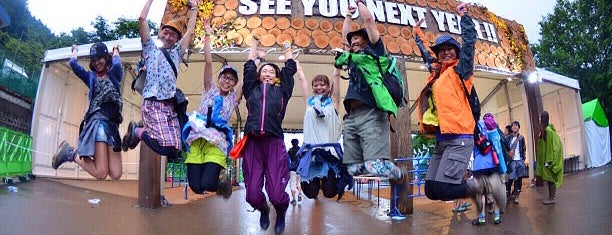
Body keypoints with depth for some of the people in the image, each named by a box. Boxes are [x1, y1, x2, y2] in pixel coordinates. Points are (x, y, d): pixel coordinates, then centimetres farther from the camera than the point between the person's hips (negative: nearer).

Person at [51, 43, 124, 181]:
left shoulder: (114, 75, 19)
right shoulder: (91, 77, 18)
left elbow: (117, 65, -2)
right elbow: (73, 63, 5)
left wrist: (115, 51, 17)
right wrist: (75, 50, 24)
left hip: (112, 124, 3)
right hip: (98, 121, -3)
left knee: (116, 175, -7)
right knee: (101, 174, -18)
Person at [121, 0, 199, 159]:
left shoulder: (176, 53, 24)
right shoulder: (151, 49, 14)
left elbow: (190, 30, 22)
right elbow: (142, 19, 6)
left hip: (171, 106, 5)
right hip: (153, 104, -5)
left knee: (173, 151, -7)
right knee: (165, 147, -23)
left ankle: (143, 129, 19)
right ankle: (136, 131, 8)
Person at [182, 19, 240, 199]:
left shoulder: (233, 98, 16)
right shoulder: (210, 89, 14)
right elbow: (208, 62, 5)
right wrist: (207, 35, -1)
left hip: (217, 141, 0)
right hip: (197, 138, 1)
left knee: (207, 184, -18)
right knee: (195, 186, -9)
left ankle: (221, 175, 16)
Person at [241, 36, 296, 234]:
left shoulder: (282, 91, 18)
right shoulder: (252, 89, 20)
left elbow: (290, 69, 26)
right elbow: (249, 67, 27)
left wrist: (287, 49, 41)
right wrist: (255, 44, 40)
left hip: (274, 142, -1)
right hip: (252, 142, 1)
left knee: (277, 194, -8)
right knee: (252, 195, -4)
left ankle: (281, 213, 28)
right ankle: (263, 210, 33)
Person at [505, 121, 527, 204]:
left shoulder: (521, 137, 8)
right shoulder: (508, 137, 1)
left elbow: (524, 149, 10)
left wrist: (523, 159, 4)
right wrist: (508, 154, -10)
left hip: (520, 160, 3)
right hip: (511, 160, -2)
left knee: (519, 179, 3)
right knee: (510, 178, -6)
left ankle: (516, 195, 12)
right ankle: (507, 195, 7)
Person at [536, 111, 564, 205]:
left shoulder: (548, 130, -17)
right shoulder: (545, 129, 11)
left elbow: (550, 145, -19)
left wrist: (547, 161, -19)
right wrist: (546, 160, 19)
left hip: (550, 157, -9)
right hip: (546, 158, 9)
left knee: (550, 178, -4)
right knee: (549, 178, 12)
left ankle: (552, 198, 1)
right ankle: (551, 196, 17)